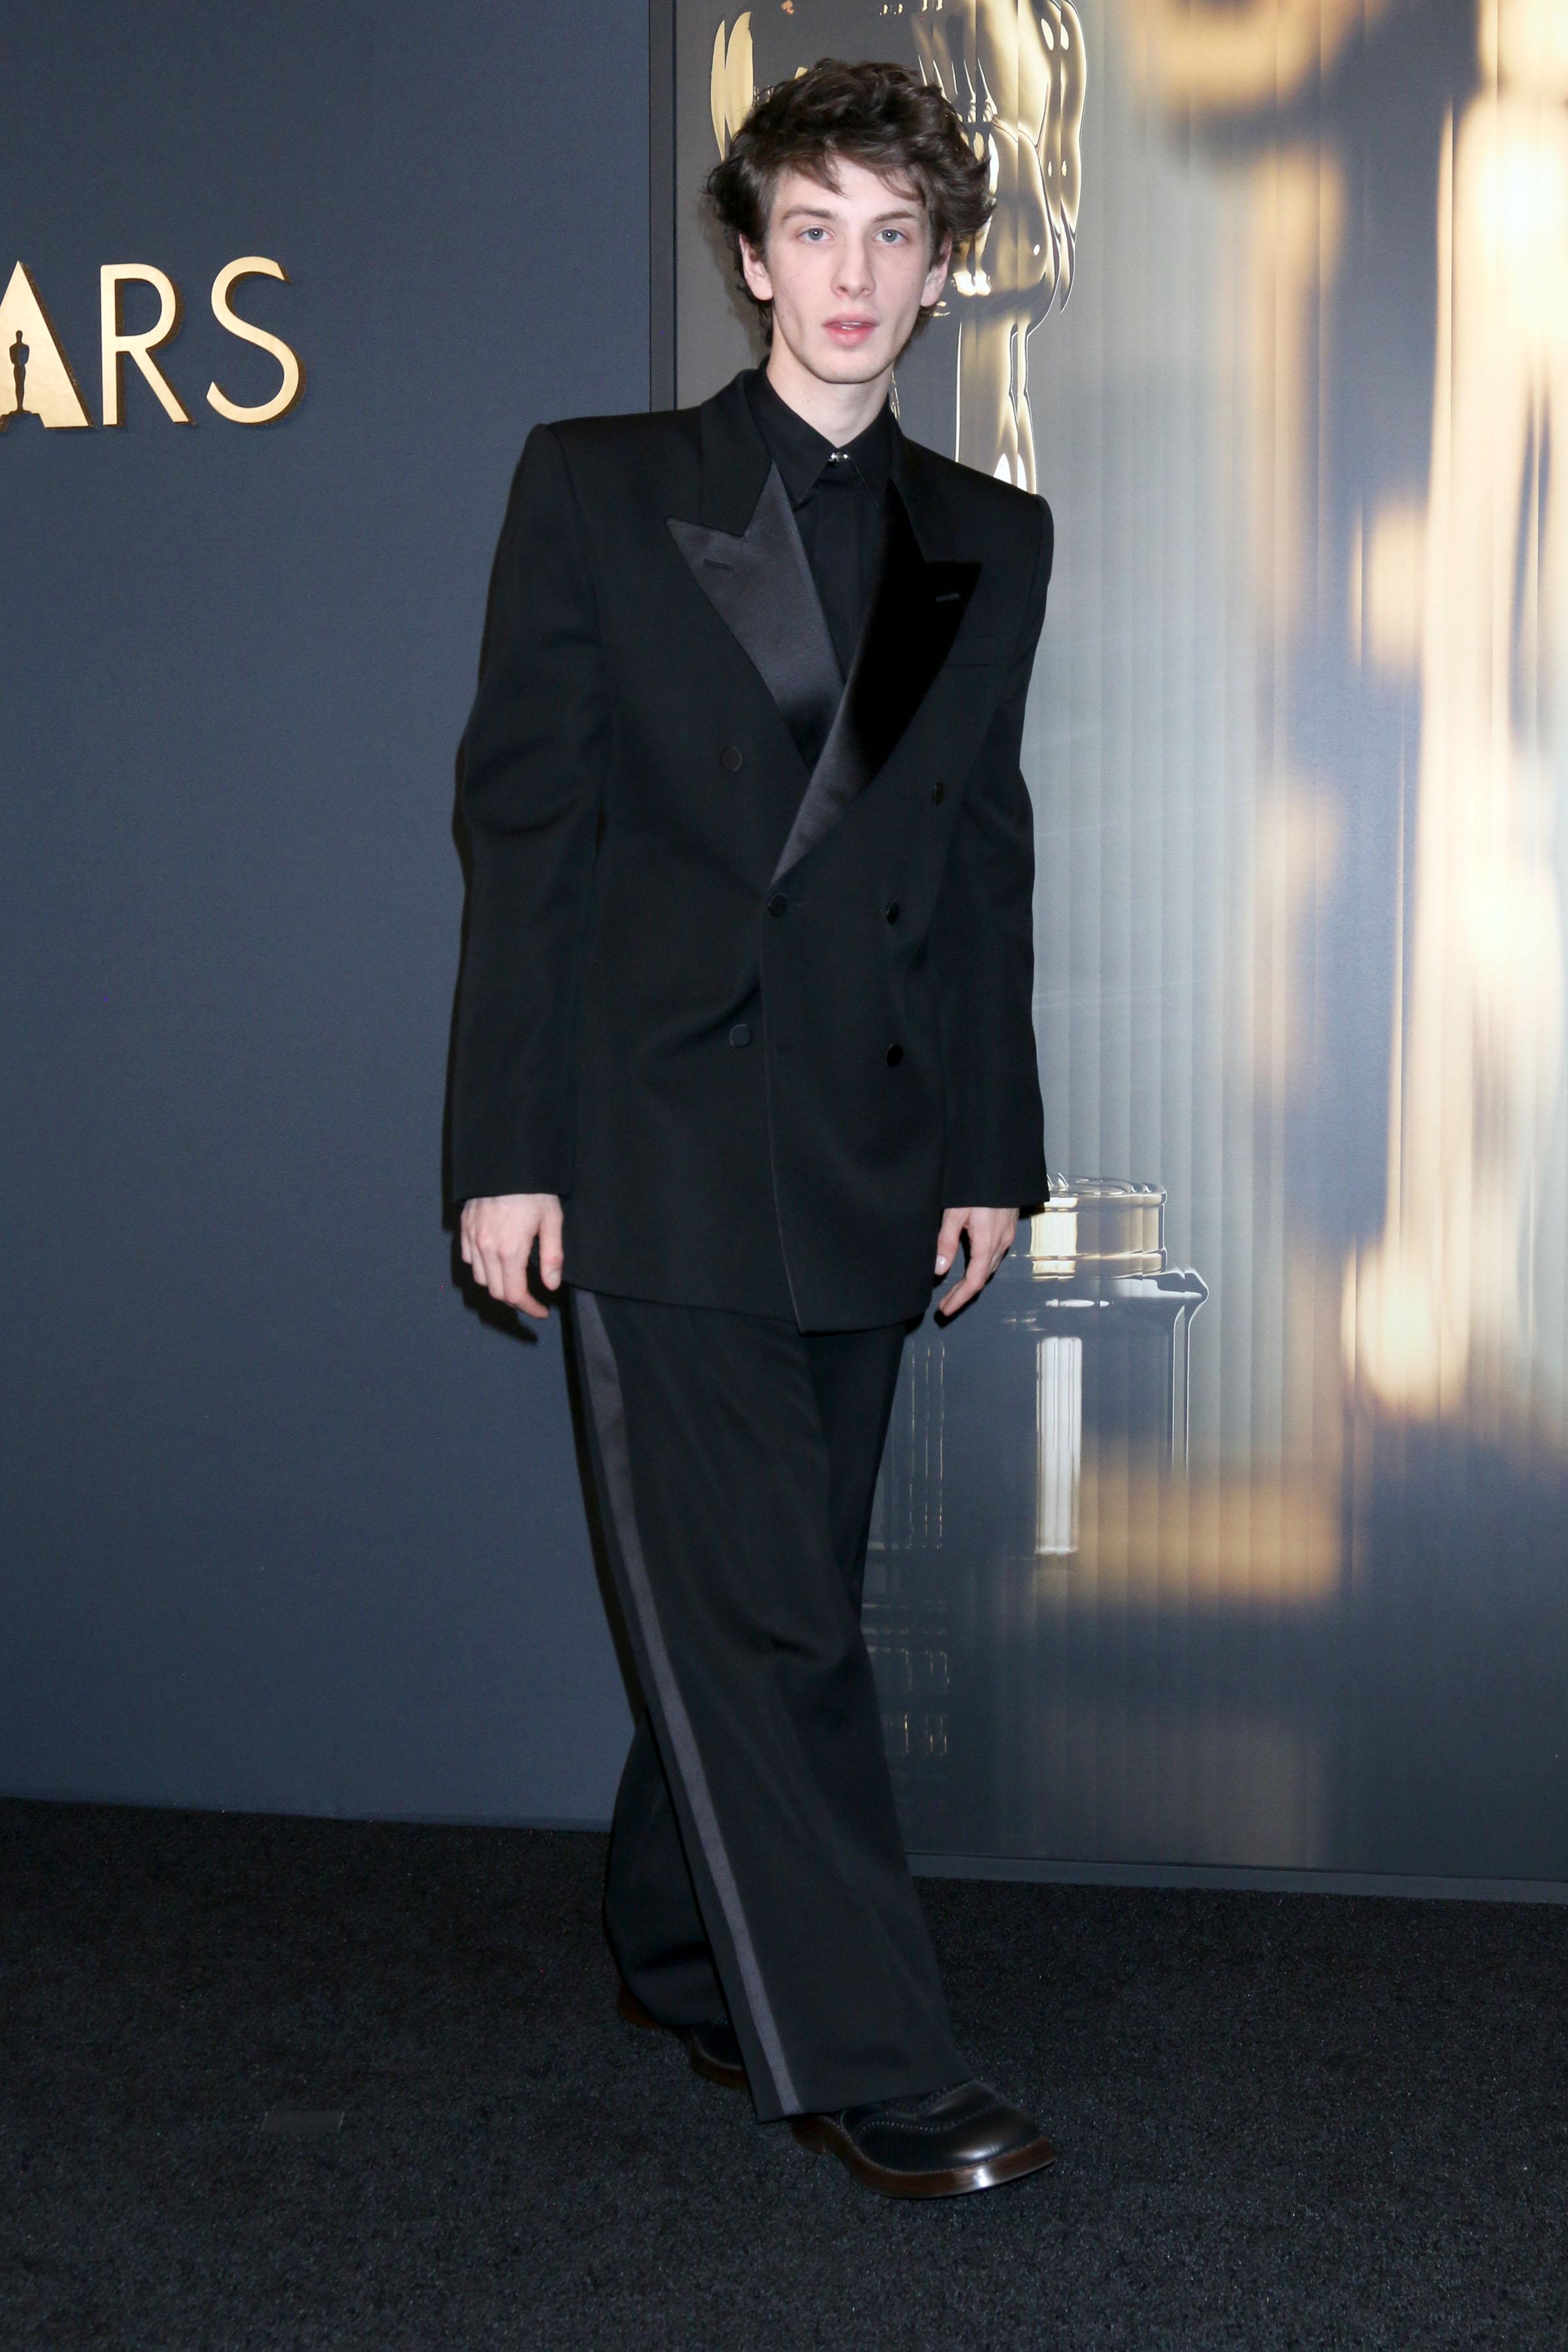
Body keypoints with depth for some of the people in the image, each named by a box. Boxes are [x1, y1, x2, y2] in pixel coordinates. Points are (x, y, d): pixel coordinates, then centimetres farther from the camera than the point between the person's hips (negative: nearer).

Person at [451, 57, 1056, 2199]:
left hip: (867, 1156, 4)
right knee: (760, 1619, -5)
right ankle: (865, 2065, 1)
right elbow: (524, 820, -2)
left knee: (774, 1604, 11)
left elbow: (986, 854, 14)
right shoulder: (598, 490, 2)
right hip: (658, 1143, -4)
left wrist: (992, 1150, 10)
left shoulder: (992, 543, 12)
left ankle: (681, 1958, 29)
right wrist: (508, 1149, -7)